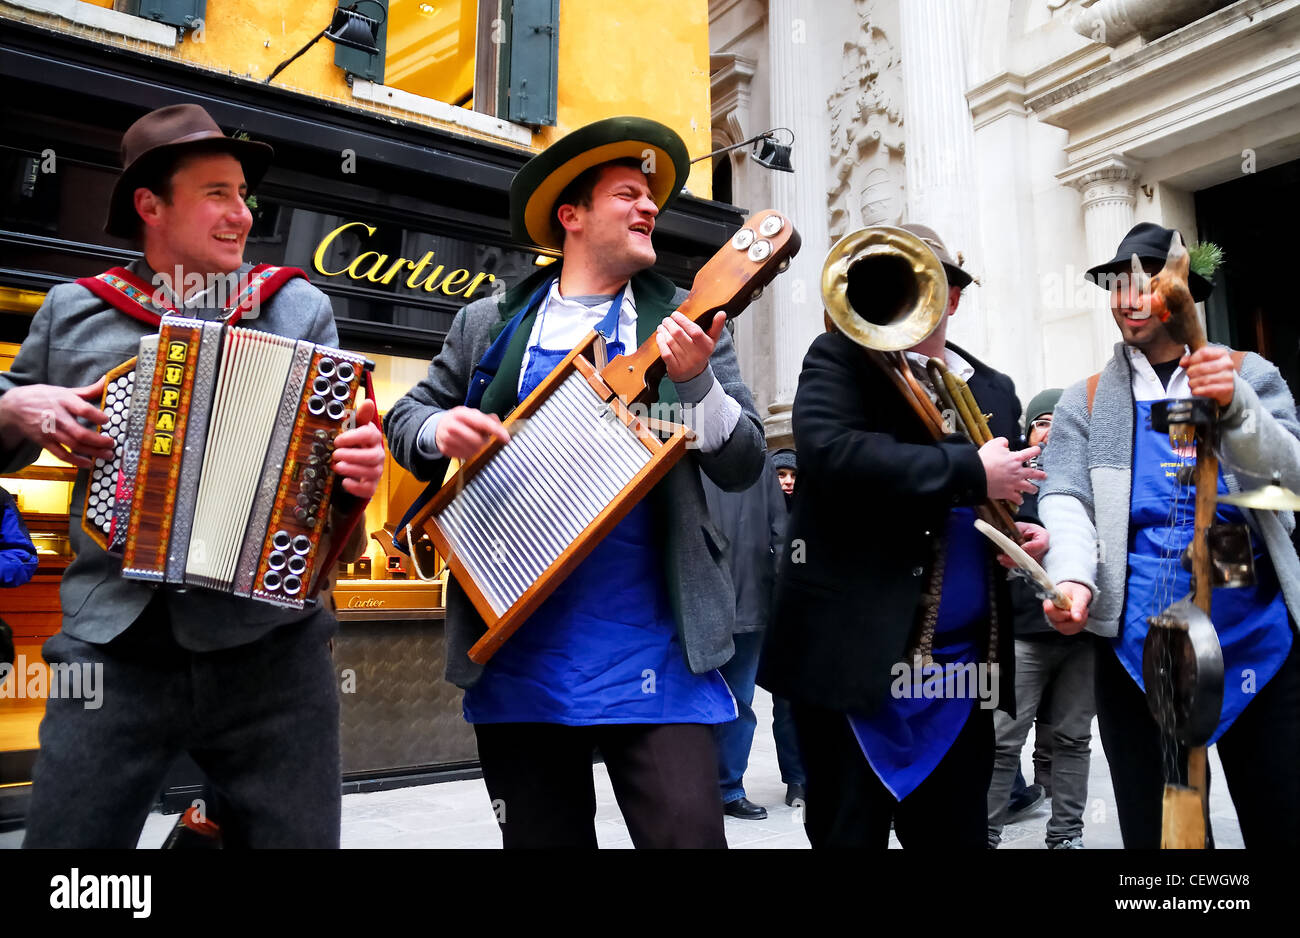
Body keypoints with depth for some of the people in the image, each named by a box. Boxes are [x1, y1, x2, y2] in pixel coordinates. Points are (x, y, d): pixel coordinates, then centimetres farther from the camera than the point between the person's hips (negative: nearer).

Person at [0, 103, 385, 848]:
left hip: (274, 647, -1)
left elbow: (342, 439, 5)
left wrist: (361, 473, -16)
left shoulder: (301, 309, 6)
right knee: (64, 833, 6)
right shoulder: (72, 312, 10)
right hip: (114, 646, 1)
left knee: (301, 834, 7)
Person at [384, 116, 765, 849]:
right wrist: (438, 430, -7)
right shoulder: (490, 324, 9)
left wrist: (695, 381, -16)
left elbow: (743, 466, 2)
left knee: (688, 832, -5)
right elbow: (406, 416, 16)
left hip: (652, 651, -1)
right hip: (516, 651, 2)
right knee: (541, 834, 15)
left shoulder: (688, 327, 6)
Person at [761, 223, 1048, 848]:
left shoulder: (994, 391, 16)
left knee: (958, 833, 18)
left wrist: (1021, 531, 0)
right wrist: (971, 471, -20)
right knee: (849, 834, 7)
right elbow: (830, 451, -23)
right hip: (854, 652, -5)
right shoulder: (839, 358, -3)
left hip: (960, 666, 6)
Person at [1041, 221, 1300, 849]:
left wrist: (1234, 406, -23)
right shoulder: (1086, 401, 9)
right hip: (1136, 650, 0)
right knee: (1154, 830, 9)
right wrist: (1075, 578, -23)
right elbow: (1065, 499, -4)